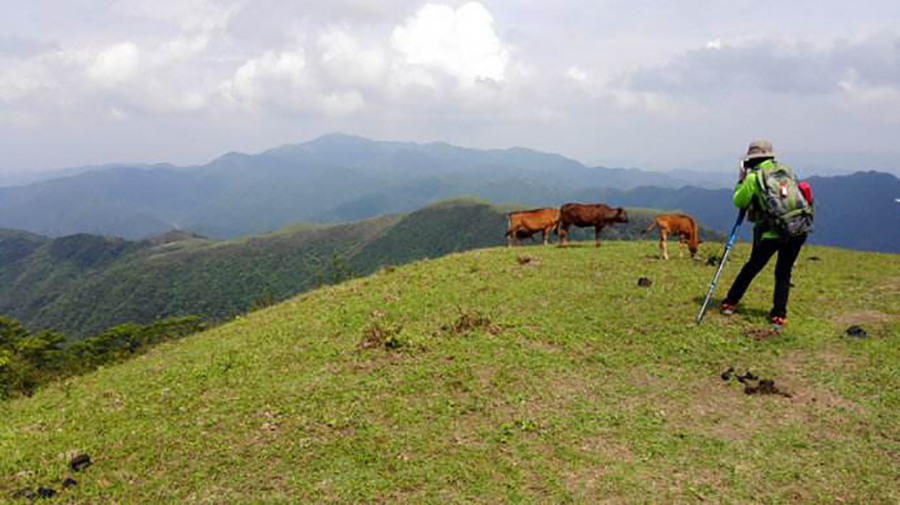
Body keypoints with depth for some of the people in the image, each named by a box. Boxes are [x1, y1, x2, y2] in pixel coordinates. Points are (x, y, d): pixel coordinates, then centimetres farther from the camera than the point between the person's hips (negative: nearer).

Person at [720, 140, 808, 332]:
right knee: (783, 273, 14)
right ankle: (779, 315, 11)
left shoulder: (753, 178, -3)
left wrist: (741, 180, 15)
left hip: (771, 232, -3)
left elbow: (739, 202, 5)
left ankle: (730, 303, 26)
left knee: (751, 268, 14)